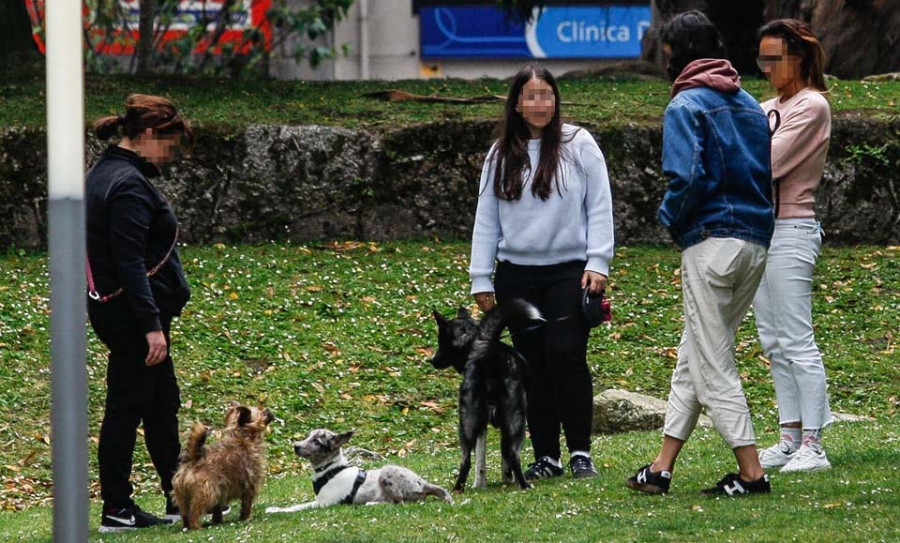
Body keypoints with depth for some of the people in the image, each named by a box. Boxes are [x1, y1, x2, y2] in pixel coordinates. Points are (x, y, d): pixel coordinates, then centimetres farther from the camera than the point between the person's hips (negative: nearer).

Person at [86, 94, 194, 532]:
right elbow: (131, 262, -23)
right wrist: (151, 325, -24)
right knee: (126, 409, -3)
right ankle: (116, 510, 2)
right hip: (130, 311, -11)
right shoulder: (129, 185, -19)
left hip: (113, 310, 11)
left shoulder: (105, 174, 13)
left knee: (163, 405, 17)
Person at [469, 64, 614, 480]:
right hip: (517, 276, 3)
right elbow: (486, 219, 12)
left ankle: (580, 453, -9)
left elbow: (599, 208, 1)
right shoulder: (500, 156, 10)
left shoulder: (579, 145, 2)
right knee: (533, 367, 4)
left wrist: (597, 264, -7)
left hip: (569, 271, -3)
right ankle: (546, 456, 10)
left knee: (566, 355, -15)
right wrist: (481, 279, 8)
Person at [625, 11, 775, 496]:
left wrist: (670, 217, -2)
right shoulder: (749, 105, 15)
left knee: (712, 366, -1)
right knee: (692, 358, 14)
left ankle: (751, 472, -4)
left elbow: (687, 178, -19)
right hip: (756, 243, 8)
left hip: (712, 242, -8)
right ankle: (661, 468, 16)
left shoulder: (686, 106, -9)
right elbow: (767, 175, 17)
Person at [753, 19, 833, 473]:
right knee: (774, 342, 10)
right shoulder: (767, 109, 17)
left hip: (791, 230, -9)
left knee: (797, 342, -9)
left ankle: (813, 445, -9)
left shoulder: (811, 106, -8)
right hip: (757, 228, 9)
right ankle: (790, 439, 14)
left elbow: (768, 162, -16)